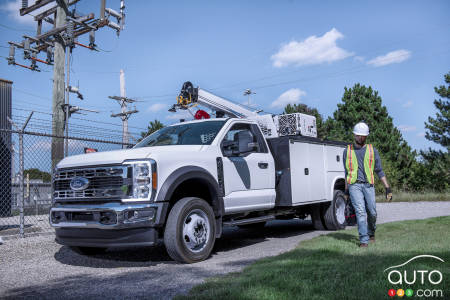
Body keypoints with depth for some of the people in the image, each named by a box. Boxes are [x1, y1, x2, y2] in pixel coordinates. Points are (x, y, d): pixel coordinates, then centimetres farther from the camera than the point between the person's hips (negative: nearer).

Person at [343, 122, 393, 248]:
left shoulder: (372, 150, 10)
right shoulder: (348, 151, 11)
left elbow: (379, 171, 10)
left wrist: (388, 188, 3)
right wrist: (346, 190, 16)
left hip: (368, 185, 1)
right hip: (354, 185, -1)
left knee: (372, 213, 2)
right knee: (360, 211, -13)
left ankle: (371, 233, 30)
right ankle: (363, 240, -10)